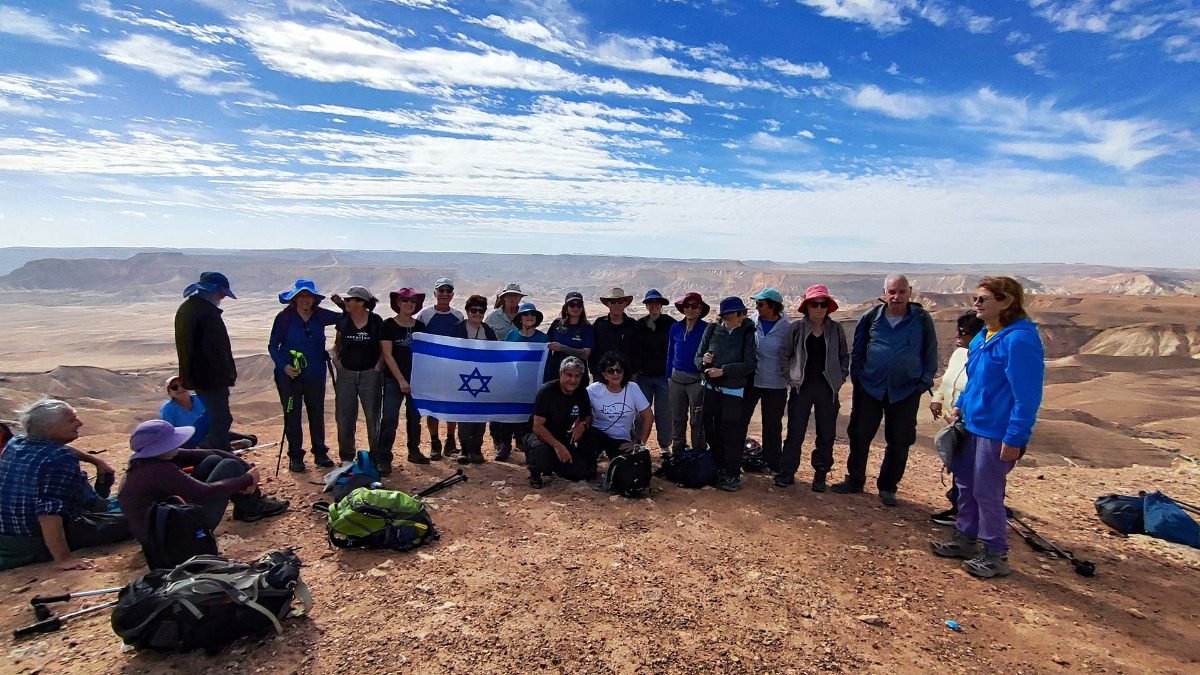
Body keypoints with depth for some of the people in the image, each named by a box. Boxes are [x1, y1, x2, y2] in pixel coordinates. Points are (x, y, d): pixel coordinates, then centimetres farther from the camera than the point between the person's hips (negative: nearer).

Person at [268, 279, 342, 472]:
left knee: (317, 414, 9)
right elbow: (272, 346, -1)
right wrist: (283, 366, -16)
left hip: (315, 375, 2)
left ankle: (320, 453, 21)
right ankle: (295, 456, 16)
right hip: (289, 375, -2)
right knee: (292, 416, 4)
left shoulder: (320, 315, 1)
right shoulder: (284, 317, -5)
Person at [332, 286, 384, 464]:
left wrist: (378, 366, -10)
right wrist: (336, 359, -1)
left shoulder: (376, 321, -6)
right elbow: (337, 344, 15)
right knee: (344, 417, 6)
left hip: (369, 375, -3)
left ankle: (376, 456, 17)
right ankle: (346, 457, 21)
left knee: (372, 416, 4)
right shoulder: (343, 320, 3)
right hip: (346, 374, 3)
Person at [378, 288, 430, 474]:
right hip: (394, 380, -4)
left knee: (415, 417, 12)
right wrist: (401, 380, -14)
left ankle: (414, 452, 26)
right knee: (389, 418, -8)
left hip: (416, 379, 4)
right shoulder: (388, 326, -5)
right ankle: (383, 459, -2)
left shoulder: (420, 326, 7)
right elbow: (387, 355, -9)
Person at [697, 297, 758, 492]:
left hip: (732, 390, -3)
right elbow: (698, 357, 4)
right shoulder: (712, 330, -2)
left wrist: (723, 370, -19)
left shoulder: (747, 333, -7)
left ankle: (733, 474, 10)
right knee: (711, 431, 10)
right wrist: (703, 361, -18)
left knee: (731, 433, -3)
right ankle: (719, 467, 29)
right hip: (709, 387, 3)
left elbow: (750, 364, -13)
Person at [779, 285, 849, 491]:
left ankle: (820, 476, 21)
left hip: (827, 389, 2)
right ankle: (786, 473, 13)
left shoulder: (836, 329, 2)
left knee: (826, 435, 7)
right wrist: (789, 378, -3)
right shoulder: (797, 327, -3)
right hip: (802, 387, -1)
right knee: (795, 433, 3)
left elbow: (844, 357, 10)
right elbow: (786, 354, 2)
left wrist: (840, 379, 2)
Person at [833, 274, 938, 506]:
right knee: (859, 437, 7)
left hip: (906, 392, -1)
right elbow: (857, 351, 7)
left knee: (899, 443, 8)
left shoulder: (921, 319, -5)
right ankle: (854, 480, 24)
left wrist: (923, 383, -2)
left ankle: (887, 487, 24)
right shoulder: (871, 317, -2)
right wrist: (857, 378, 2)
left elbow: (930, 354, 2)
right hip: (869, 389, 1)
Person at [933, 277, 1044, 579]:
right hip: (974, 424, 9)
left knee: (986, 492, 2)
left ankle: (996, 556, 19)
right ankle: (966, 539, 33)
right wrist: (960, 406, 12)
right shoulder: (984, 335, 8)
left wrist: (1015, 439, -22)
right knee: (965, 483, 18)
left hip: (997, 432, -9)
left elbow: (1027, 395, -22)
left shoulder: (1019, 339, -20)